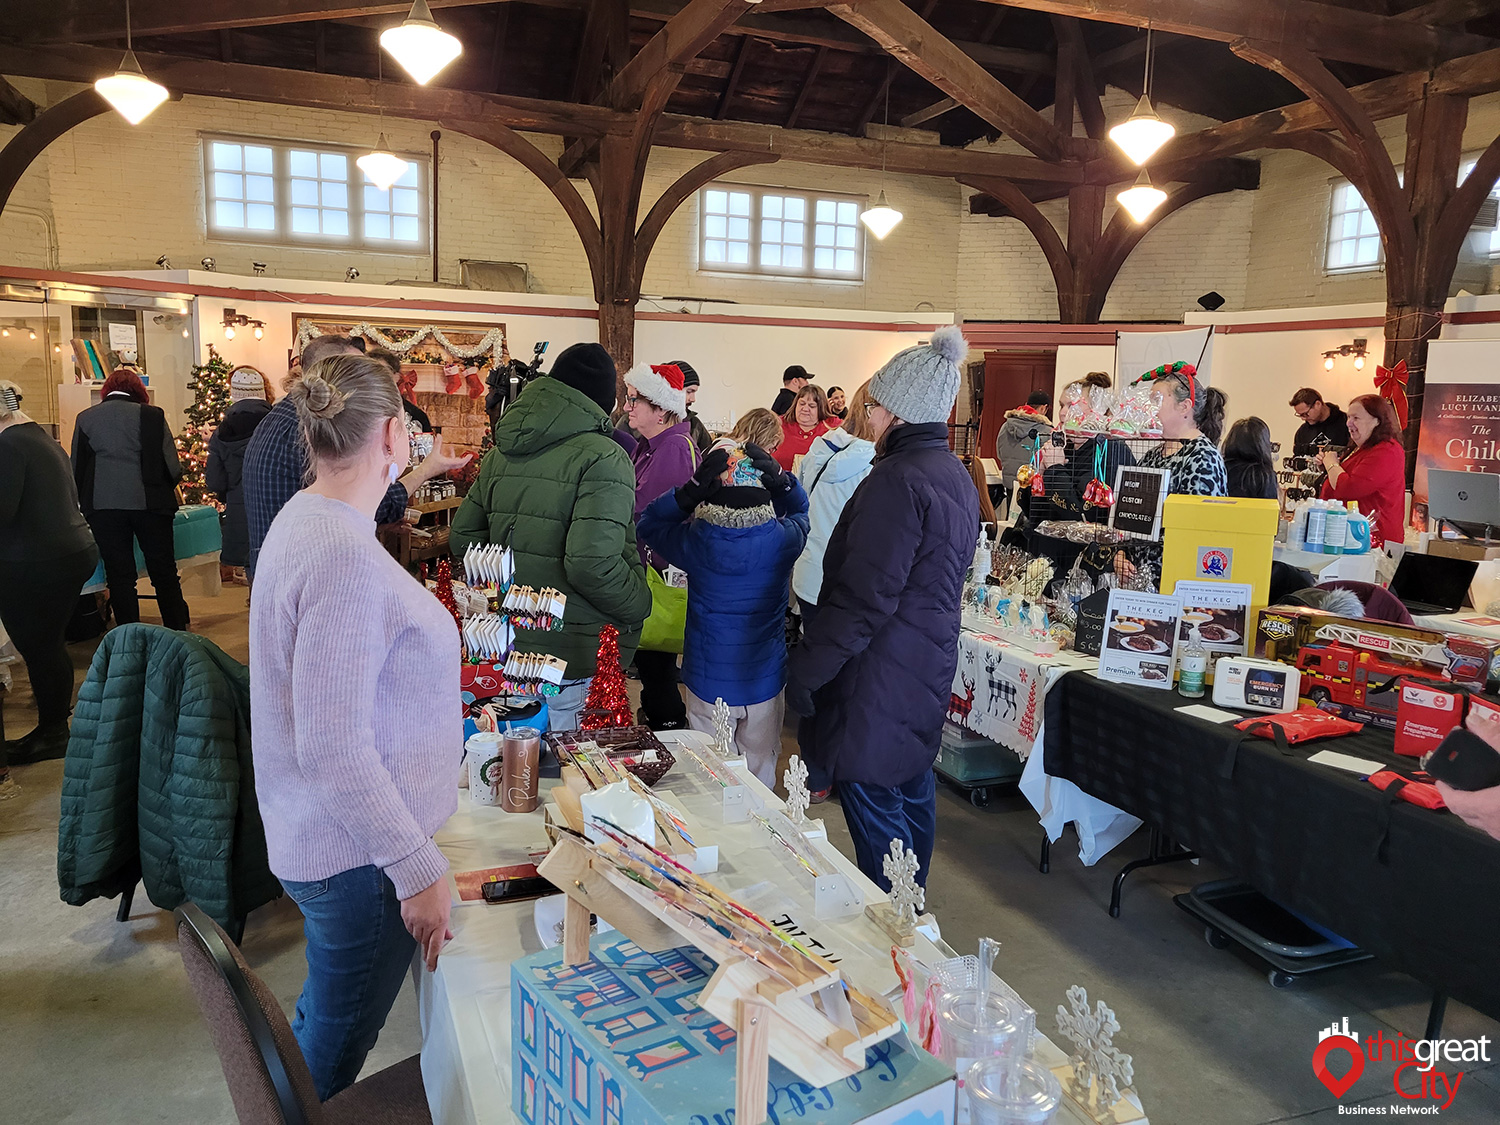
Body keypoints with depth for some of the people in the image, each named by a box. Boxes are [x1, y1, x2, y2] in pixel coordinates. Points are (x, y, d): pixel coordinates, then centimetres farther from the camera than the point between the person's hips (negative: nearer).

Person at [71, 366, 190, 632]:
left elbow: (76, 469, 10)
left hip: (102, 507, 2)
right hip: (148, 503, -1)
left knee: (119, 575, 7)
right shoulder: (152, 415, -1)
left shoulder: (85, 418, 7)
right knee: (164, 572, 8)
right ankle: (178, 633, 13)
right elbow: (172, 467, -3)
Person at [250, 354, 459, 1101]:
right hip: (357, 855, -10)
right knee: (329, 1064, 12)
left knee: (320, 1018, 30)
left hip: (317, 837, 10)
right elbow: (334, 752, -28)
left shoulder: (302, 518, 5)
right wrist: (419, 869, -23)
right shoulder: (345, 556, -27)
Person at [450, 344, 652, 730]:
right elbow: (592, 563, -26)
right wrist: (639, 607, -9)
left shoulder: (501, 452, 7)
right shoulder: (603, 457, -16)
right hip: (572, 656, -7)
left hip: (507, 644, 7)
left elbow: (463, 537, 12)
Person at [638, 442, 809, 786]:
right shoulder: (783, 540, -15)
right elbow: (799, 510, 9)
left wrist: (691, 490, -16)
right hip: (766, 681, 1)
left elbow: (648, 522, 1)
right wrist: (781, 480, -11)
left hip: (709, 684, -1)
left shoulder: (696, 542, -18)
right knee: (760, 774, 20)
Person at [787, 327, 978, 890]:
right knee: (912, 791, 20)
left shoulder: (898, 480, -21)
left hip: (880, 677, -10)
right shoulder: (956, 474, 11)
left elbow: (863, 597, -24)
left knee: (870, 798, 0)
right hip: (928, 668, 10)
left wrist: (806, 669, -15)